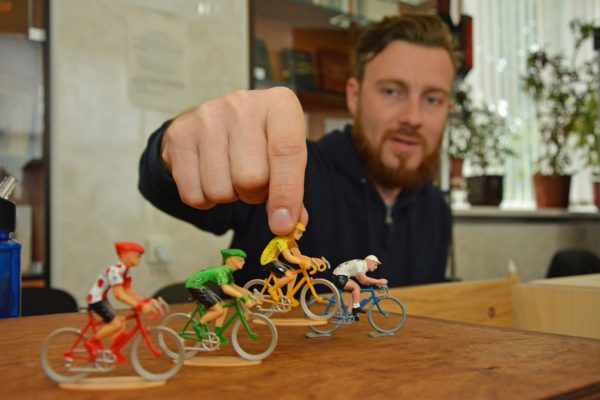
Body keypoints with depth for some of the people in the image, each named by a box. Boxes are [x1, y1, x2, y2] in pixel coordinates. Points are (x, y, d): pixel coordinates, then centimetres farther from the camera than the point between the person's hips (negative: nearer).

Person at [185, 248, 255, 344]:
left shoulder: (228, 272, 7)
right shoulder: (222, 270, -24)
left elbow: (232, 286, 13)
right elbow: (225, 288, -38)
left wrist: (247, 293, 4)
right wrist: (243, 298, -41)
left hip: (201, 286, 10)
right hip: (195, 285, -10)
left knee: (223, 308, 7)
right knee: (218, 310, -15)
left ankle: (217, 334, 13)